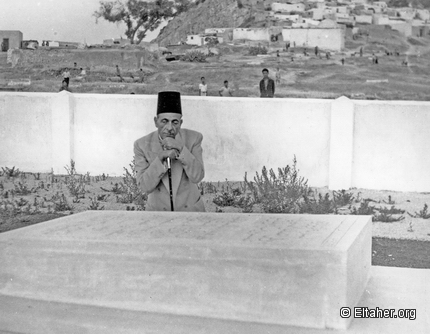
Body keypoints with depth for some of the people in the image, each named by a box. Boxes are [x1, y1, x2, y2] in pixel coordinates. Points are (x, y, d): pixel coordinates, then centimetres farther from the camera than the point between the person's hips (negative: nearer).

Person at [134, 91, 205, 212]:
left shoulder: (193, 138, -8)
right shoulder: (142, 145, -10)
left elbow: (197, 177, -16)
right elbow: (144, 186, -15)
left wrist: (180, 148, -27)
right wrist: (161, 157, -26)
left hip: (190, 209, 1)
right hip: (158, 210, 0)